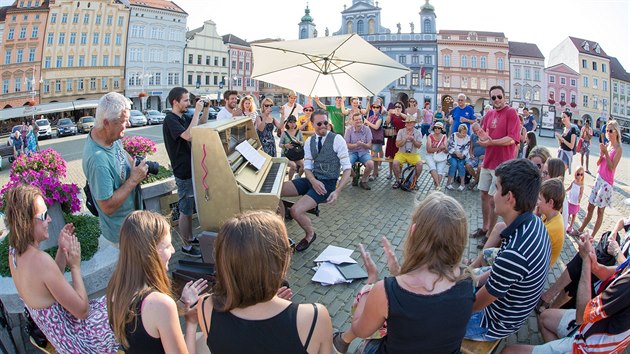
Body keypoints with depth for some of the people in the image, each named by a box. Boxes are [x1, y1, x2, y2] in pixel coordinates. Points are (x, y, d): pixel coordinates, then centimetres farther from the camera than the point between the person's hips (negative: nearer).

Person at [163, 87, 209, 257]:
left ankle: (190, 237, 34)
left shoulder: (183, 117, 8)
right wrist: (197, 111, -27)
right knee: (185, 211, 1)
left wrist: (205, 108, 4)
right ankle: (186, 246, 13)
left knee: (190, 208, 20)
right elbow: (189, 135, -33)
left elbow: (202, 125, 20)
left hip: (191, 169, 9)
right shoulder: (170, 120, -18)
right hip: (183, 172, -9)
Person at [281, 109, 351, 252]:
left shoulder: (337, 139, -10)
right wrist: (313, 181, -16)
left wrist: (337, 191, -21)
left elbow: (347, 168, -10)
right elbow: (307, 166, 7)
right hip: (312, 179, 6)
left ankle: (310, 234, 8)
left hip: (327, 183, -6)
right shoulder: (309, 141, 7)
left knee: (296, 211, -24)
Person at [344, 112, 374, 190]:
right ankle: (355, 176, 6)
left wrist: (362, 144, -25)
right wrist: (356, 145, -22)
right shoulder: (349, 130, -2)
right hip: (352, 152, 0)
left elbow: (369, 146, -3)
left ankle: (363, 180, -1)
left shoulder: (367, 129, -1)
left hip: (364, 152, 0)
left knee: (371, 164, -30)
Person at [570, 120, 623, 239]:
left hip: (607, 182, -6)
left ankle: (591, 236, 11)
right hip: (598, 178, 6)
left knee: (600, 211, 3)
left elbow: (612, 167, -18)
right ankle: (580, 230, 27)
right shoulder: (607, 145, 7)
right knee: (590, 208, 15)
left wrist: (606, 152, -19)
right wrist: (601, 154, -9)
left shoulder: (618, 149, -12)